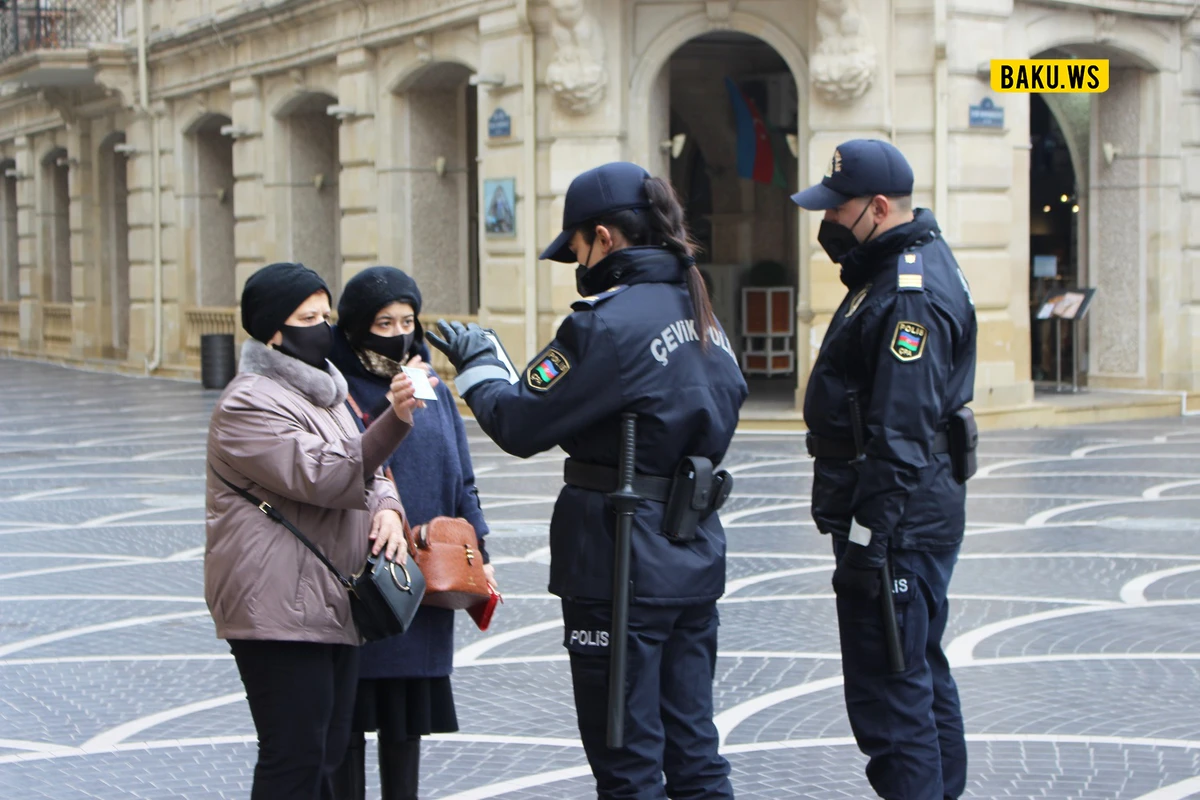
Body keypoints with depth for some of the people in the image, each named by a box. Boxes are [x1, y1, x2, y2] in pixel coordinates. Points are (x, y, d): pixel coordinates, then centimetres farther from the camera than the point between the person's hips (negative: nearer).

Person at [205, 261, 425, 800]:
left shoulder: (322, 391, 19)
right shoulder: (250, 403, -11)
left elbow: (366, 469, 25)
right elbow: (322, 476, -23)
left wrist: (387, 507, 2)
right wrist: (394, 422, -34)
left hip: (334, 608, 9)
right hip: (279, 610, -9)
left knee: (327, 756, 13)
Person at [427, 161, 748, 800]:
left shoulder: (608, 322, -17)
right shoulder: (699, 312, 8)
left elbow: (520, 424, -14)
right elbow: (728, 400, 19)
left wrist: (477, 364, 4)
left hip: (620, 564, -8)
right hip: (695, 556, 8)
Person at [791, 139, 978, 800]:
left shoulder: (911, 295, -20)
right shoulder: (908, 266, 13)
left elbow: (900, 437, -25)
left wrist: (868, 541, -24)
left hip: (899, 519, -11)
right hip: (917, 514, 11)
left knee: (888, 694, -7)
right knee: (922, 675, 20)